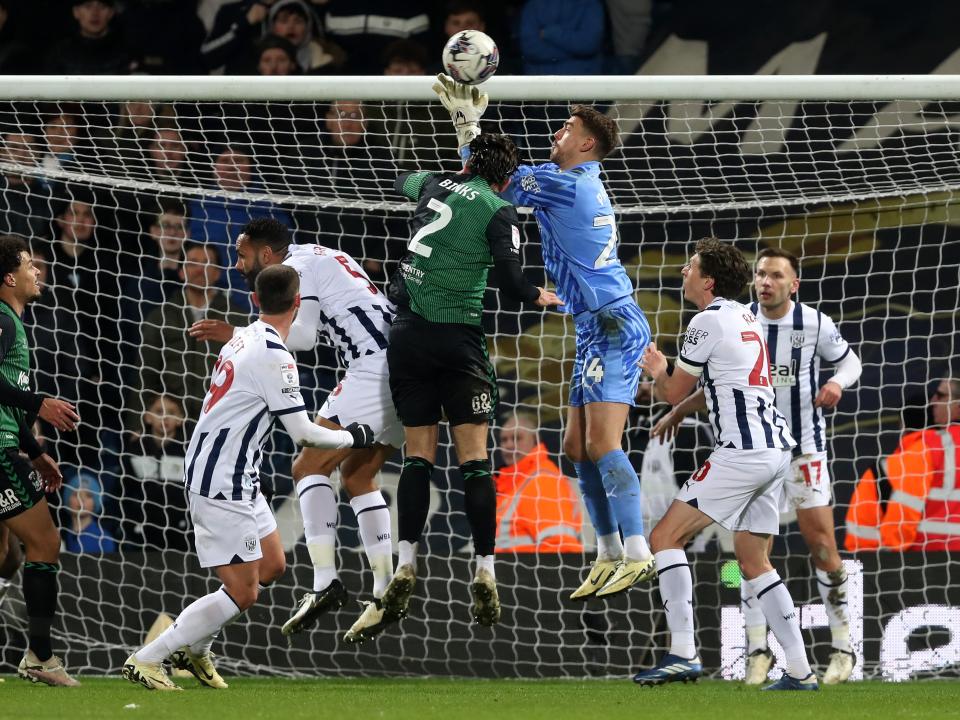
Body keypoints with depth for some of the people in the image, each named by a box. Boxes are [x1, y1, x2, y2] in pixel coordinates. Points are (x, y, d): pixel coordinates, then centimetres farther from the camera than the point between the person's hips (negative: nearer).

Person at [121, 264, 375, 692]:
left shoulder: (244, 339, 8)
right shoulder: (274, 358, -20)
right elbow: (303, 434, -17)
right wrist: (352, 438, -2)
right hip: (223, 485, -10)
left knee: (272, 567, 18)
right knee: (243, 593, -7)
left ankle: (194, 648, 24)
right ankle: (144, 661, -6)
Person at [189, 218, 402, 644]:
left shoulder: (296, 269, -1)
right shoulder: (325, 258, 27)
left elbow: (301, 335, -13)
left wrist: (235, 335, -8)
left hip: (374, 369, -10)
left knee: (310, 466, -5)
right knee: (357, 477, 18)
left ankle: (325, 581, -16)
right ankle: (385, 593, 10)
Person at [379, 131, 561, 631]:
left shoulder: (436, 186, 10)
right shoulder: (499, 212, -3)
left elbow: (403, 182, 34)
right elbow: (510, 281, -11)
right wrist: (539, 297, 9)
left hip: (408, 334, 4)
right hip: (458, 338, -4)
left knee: (417, 455, 6)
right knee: (474, 458, -1)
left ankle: (406, 564, -6)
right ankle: (484, 572, -7)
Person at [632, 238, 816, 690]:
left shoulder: (709, 320, -7)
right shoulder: (745, 317, 21)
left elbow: (673, 393, 2)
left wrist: (658, 372, 23)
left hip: (743, 451, -9)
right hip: (776, 449, 9)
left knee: (666, 537, -8)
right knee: (754, 562, 15)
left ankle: (683, 654, -18)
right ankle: (800, 671, 9)